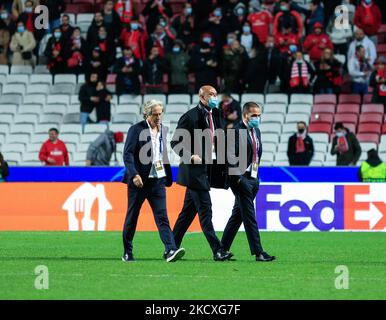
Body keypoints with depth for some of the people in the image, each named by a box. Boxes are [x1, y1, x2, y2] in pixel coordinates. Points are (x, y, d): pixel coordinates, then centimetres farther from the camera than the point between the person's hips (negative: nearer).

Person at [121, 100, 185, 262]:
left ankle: (170, 250, -19)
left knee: (162, 216, -8)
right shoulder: (136, 129, -6)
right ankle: (127, 252, 18)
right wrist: (134, 175, -24)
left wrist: (168, 178, 14)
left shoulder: (163, 130, 12)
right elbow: (128, 154, -12)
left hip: (158, 180, 4)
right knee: (132, 217, 7)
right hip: (139, 180, -4)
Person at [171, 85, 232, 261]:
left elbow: (218, 140, 23)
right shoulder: (190, 117, -9)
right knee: (205, 210, -9)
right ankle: (217, 250, -12)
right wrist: (191, 156, -20)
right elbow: (175, 142, -8)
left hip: (209, 168, 8)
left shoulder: (215, 115, 13)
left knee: (188, 211, 12)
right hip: (195, 169, -8)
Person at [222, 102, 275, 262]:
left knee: (237, 215, 13)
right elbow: (232, 156, -16)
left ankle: (223, 248, 20)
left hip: (253, 178, 9)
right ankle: (258, 252, -10)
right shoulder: (237, 131, -12)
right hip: (241, 179, -9)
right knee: (249, 217, -9)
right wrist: (237, 177, -18)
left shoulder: (256, 131, 15)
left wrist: (256, 174, 16)